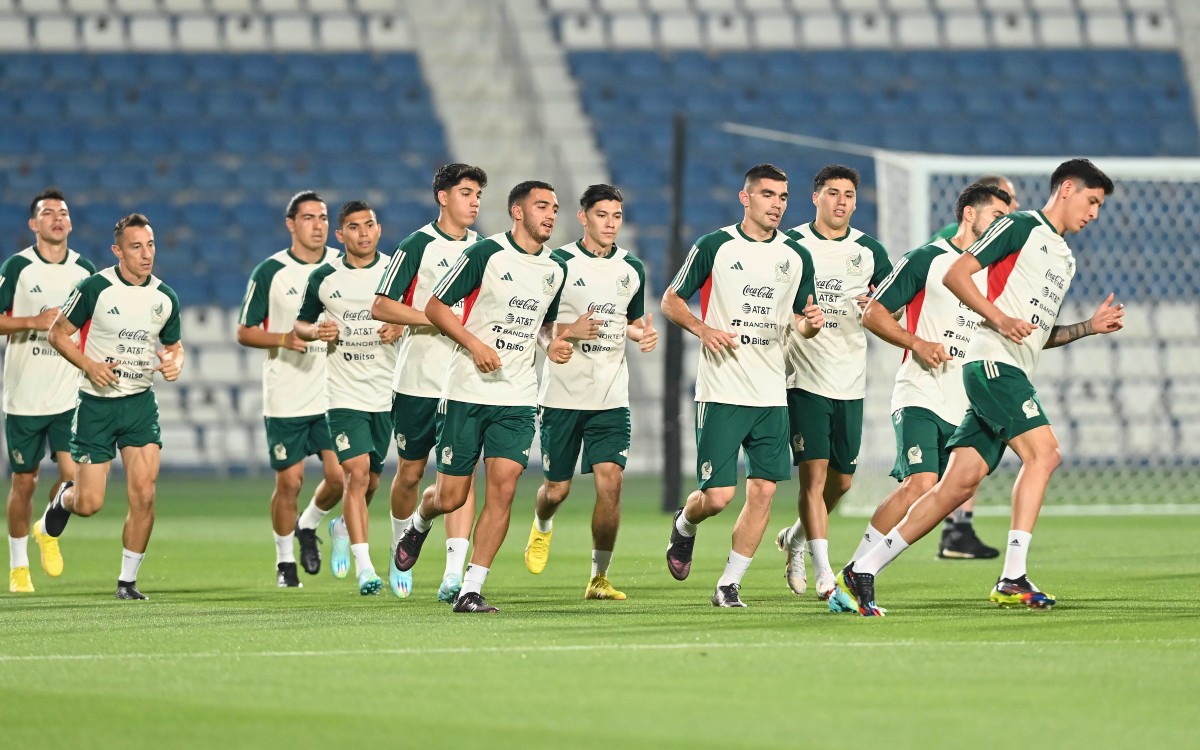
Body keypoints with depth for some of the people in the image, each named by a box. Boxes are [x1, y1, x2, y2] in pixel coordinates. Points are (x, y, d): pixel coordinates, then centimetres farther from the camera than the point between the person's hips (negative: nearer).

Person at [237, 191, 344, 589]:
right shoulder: (270, 272, -4)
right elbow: (245, 332, -1)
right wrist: (286, 339, -17)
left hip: (333, 393, 2)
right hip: (285, 398, -2)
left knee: (338, 475, -6)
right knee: (289, 481, 0)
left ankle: (308, 526, 25)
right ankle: (285, 560, 18)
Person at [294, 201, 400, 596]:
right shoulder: (323, 277, 2)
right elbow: (300, 323, 13)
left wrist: (401, 328, -12)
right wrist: (315, 331, -10)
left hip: (386, 393, 2)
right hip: (344, 393, -2)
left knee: (370, 479, 9)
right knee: (356, 472, -15)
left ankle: (346, 527, 40)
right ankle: (364, 566, -16)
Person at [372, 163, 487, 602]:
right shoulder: (418, 245, -5)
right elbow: (381, 307, -9)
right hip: (418, 379, -3)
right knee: (411, 472, 7)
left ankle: (454, 575, -14)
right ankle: (400, 551, 33)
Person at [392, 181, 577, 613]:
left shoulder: (554, 271, 10)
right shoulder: (486, 254, -8)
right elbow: (435, 306, -6)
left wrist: (554, 342, 6)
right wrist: (474, 344, -17)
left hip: (518, 399, 4)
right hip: (467, 393, -4)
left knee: (503, 489, -11)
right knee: (451, 498, 1)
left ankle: (471, 590, -6)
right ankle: (419, 522, 38)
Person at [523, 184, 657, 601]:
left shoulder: (632, 268, 9)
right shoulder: (559, 263, -5)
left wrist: (643, 334, 1)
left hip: (611, 396, 3)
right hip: (562, 393, -3)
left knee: (610, 483, -12)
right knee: (557, 488, 5)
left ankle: (599, 577, -1)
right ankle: (542, 526, 42)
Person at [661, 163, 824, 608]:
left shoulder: (797, 256, 9)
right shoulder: (714, 246, -2)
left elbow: (801, 319, 18)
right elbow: (671, 301, 4)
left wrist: (811, 322, -6)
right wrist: (703, 329, -14)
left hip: (772, 395, 4)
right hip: (720, 392, -4)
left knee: (763, 490, -3)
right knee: (718, 496, -8)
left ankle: (729, 584, 8)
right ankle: (684, 525, 27)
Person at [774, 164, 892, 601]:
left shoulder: (868, 250, 8)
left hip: (850, 381, 4)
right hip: (805, 379, -4)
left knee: (842, 480, 9)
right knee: (814, 473, -12)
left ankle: (795, 538, 36)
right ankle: (824, 574, -12)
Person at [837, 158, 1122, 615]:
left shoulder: (1065, 259, 25)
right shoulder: (1022, 227, -1)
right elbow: (956, 274, -8)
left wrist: (1090, 327, 15)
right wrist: (1000, 318, -18)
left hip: (1013, 376, 9)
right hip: (992, 361, -9)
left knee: (959, 485, 1)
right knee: (1043, 454, -20)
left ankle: (862, 572, 3)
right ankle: (1012, 580, -21)